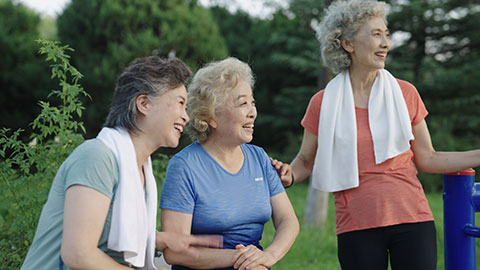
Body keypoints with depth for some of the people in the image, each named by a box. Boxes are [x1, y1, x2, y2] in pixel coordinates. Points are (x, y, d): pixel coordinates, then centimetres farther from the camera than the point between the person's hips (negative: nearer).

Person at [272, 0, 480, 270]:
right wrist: (288, 176, -11)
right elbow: (305, 161, 11)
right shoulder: (324, 103, 1)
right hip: (357, 226, -1)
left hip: (412, 220, 1)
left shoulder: (405, 93, 5)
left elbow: (427, 158, 10)